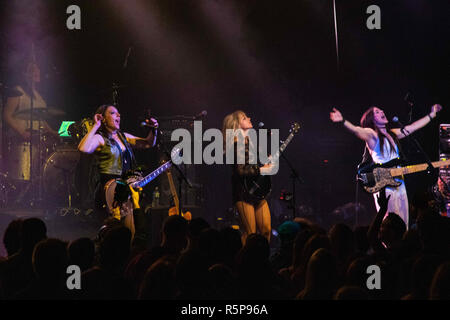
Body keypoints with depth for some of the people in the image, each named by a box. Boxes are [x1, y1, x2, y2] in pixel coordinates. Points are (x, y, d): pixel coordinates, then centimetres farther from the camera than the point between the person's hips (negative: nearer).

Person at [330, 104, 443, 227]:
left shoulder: (392, 134, 20)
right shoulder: (372, 134, -2)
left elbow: (413, 127, 31)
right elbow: (356, 130, -22)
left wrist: (432, 115, 39)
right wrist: (343, 121, -41)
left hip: (399, 184, 7)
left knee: (403, 224, 4)